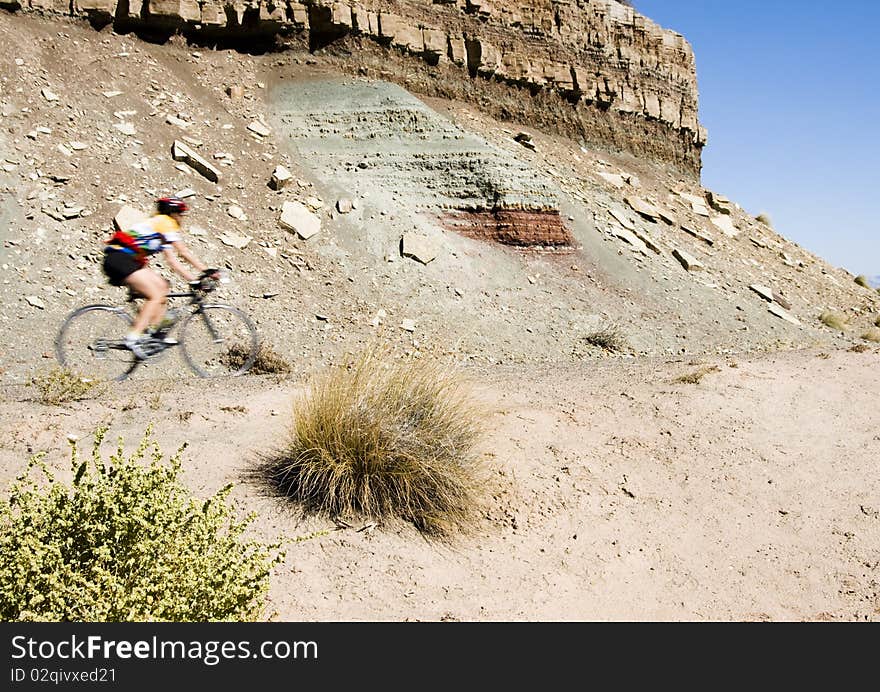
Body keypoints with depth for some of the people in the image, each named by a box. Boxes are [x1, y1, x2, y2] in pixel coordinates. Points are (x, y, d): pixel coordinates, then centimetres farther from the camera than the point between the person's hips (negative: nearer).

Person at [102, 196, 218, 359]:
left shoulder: (162, 232, 24)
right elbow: (184, 252, -8)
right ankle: (133, 338, -19)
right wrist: (206, 271, -7)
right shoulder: (166, 222, -4)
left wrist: (193, 280, 14)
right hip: (120, 259, -10)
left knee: (162, 287, 10)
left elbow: (172, 260, 20)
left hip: (127, 260, 10)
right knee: (156, 295, -14)